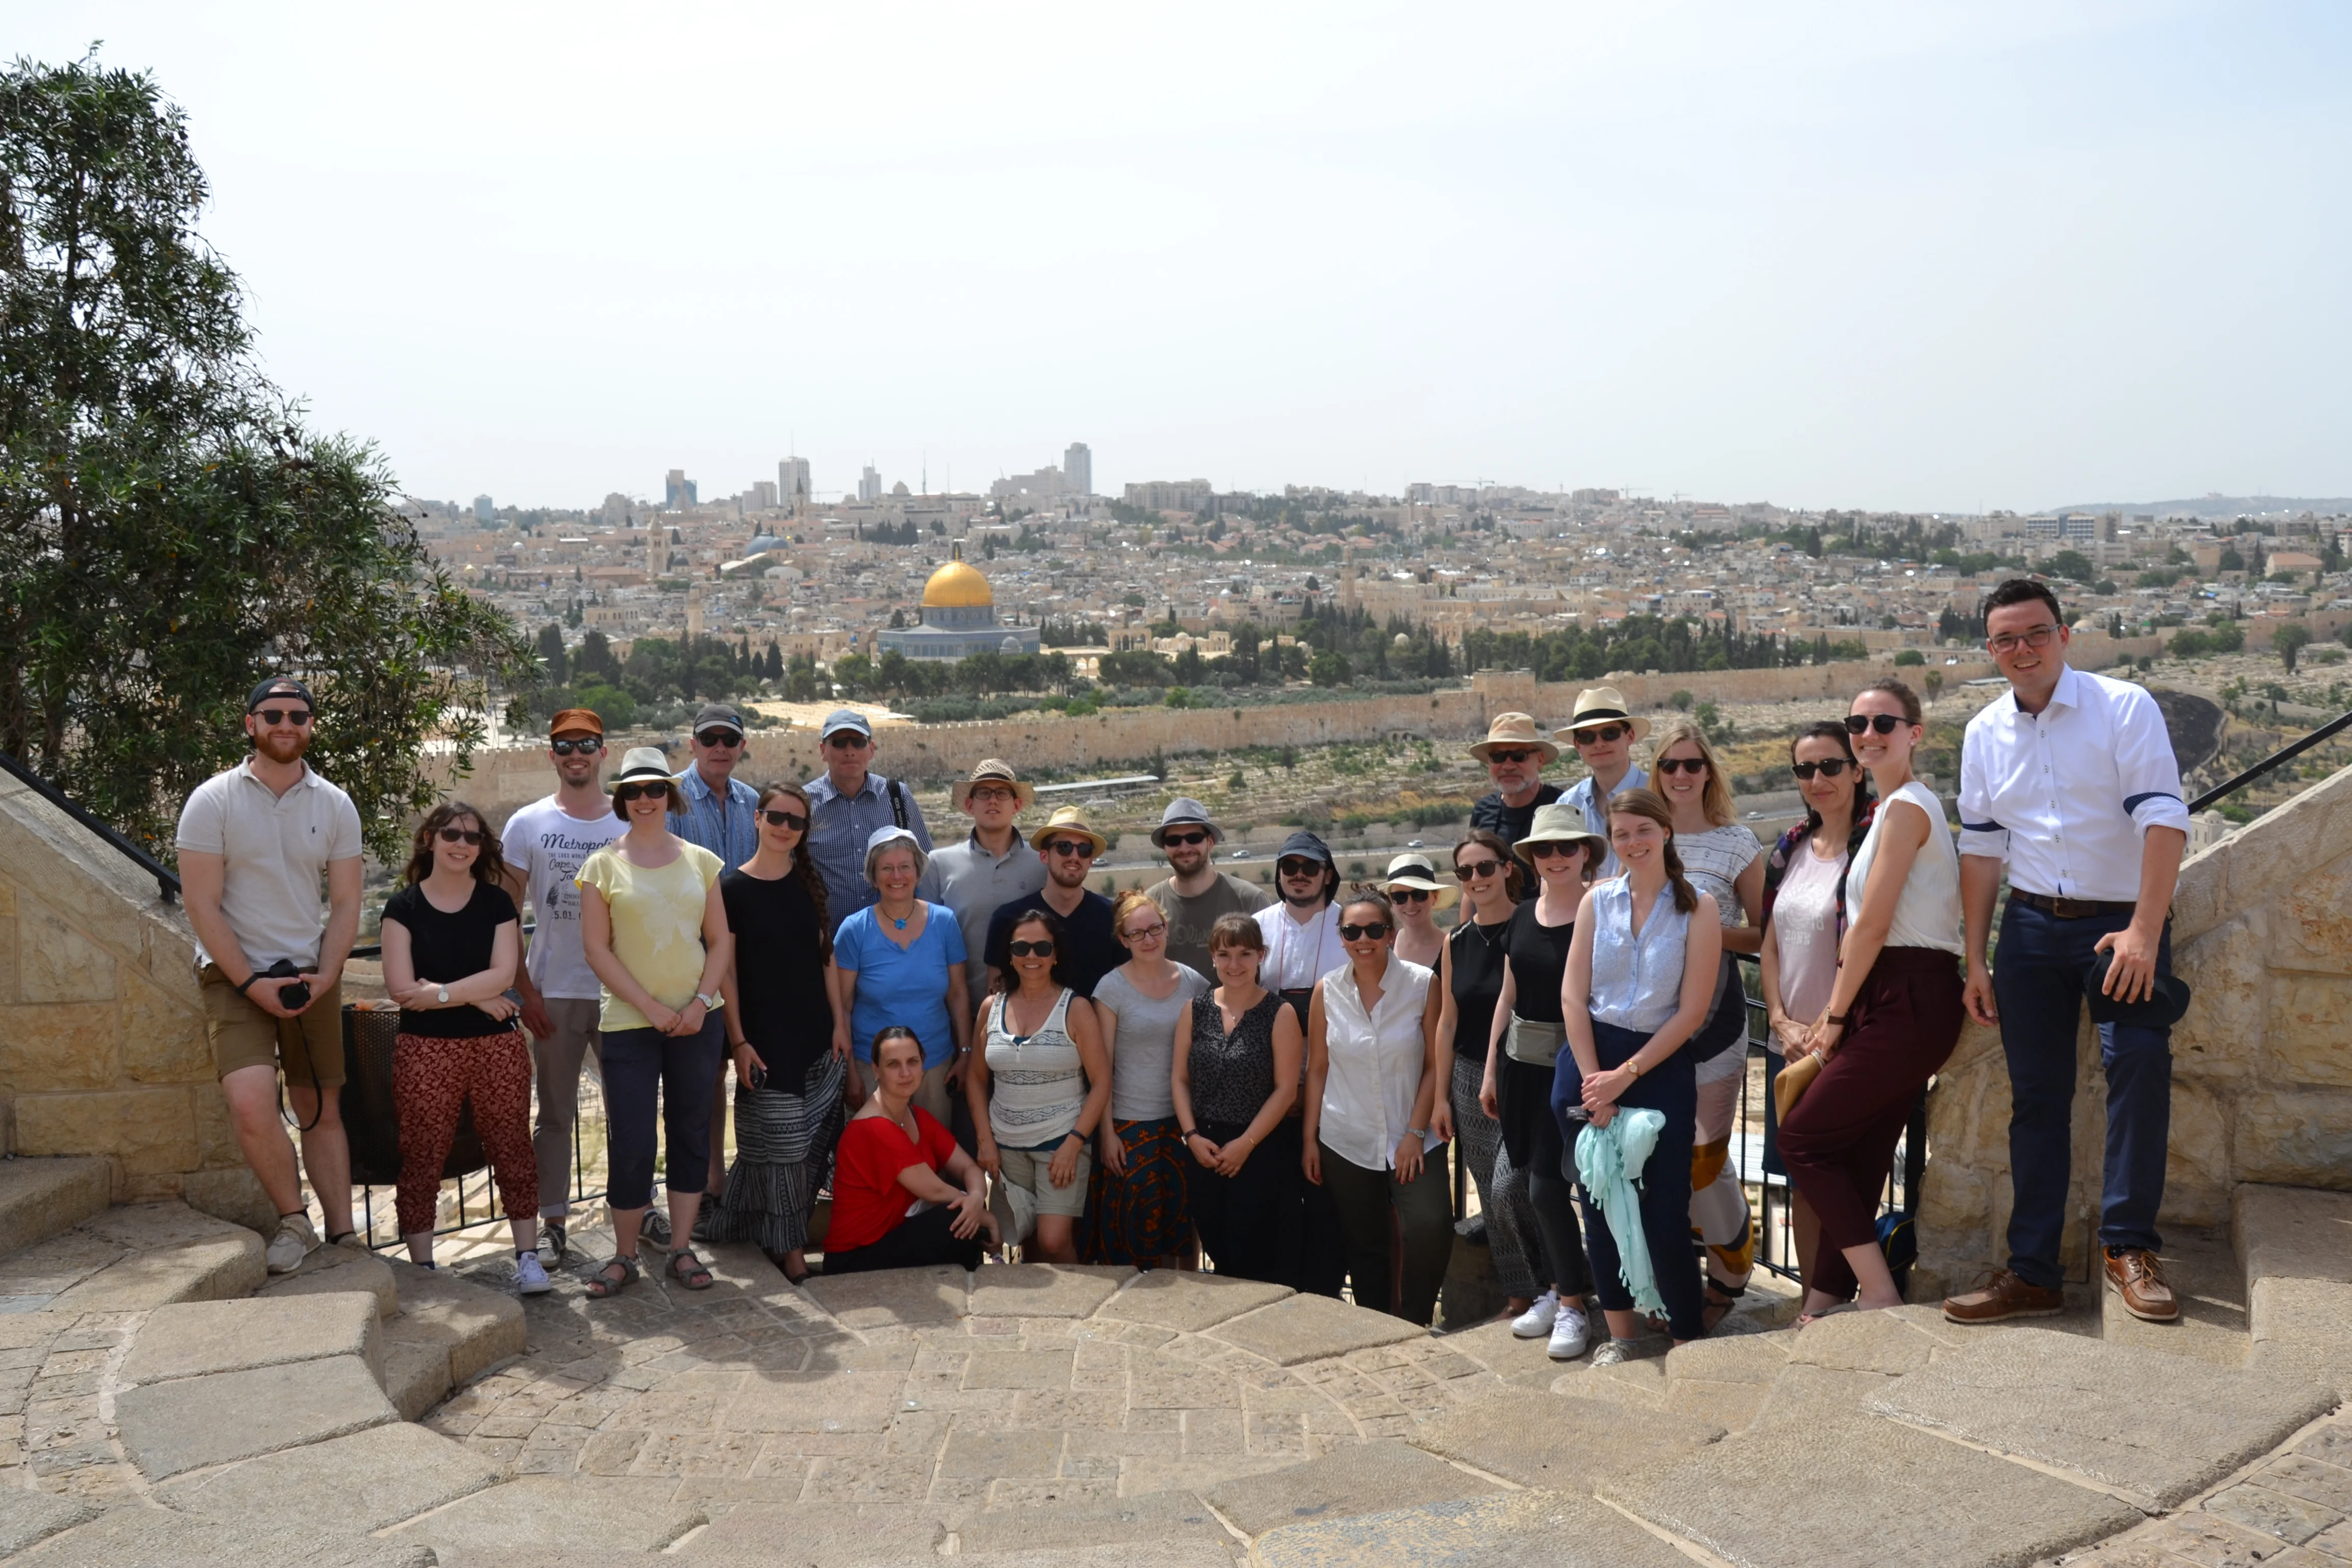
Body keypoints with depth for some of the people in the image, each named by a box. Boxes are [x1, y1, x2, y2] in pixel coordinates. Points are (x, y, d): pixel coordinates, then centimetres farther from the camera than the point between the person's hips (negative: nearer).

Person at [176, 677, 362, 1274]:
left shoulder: (335, 806, 3)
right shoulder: (212, 801, -6)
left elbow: (345, 904, 5)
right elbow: (202, 904, -8)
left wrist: (323, 978, -9)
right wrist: (249, 983, -14)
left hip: (312, 975, 3)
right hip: (233, 975, -3)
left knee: (321, 1109, 8)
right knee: (251, 1104, -20)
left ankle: (342, 1235, 15)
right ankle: (294, 1220, 0)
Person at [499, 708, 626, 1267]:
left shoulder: (632, 825, 3)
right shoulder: (528, 824, 1)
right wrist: (524, 989, -5)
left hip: (622, 991, 0)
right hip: (554, 992, 0)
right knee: (555, 1113, 8)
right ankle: (553, 1222, 17)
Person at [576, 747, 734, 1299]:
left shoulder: (700, 861, 7)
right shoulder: (603, 865, 0)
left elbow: (721, 940, 7)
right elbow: (597, 948, -4)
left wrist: (700, 1002, -7)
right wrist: (651, 1007, -11)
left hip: (697, 1020, 2)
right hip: (629, 1023, -2)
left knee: (691, 1134, 8)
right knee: (631, 1144, -2)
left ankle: (682, 1249, 18)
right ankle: (624, 1256, 13)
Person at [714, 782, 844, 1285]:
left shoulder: (810, 882, 8)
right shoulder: (732, 888, -5)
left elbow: (826, 956, 10)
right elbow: (726, 969, -5)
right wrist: (738, 1041, -9)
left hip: (816, 1035, 5)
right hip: (765, 1038, -4)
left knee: (813, 1143, 7)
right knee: (782, 1144, -3)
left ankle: (773, 1235, 23)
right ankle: (791, 1250, 8)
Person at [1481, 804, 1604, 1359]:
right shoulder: (1524, 916, 9)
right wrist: (1490, 1070, 15)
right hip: (1522, 1062, 6)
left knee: (1546, 1185, -8)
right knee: (1515, 1184, 8)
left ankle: (1573, 1309, 8)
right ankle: (1554, 1289, 26)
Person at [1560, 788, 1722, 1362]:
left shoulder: (1697, 908, -3)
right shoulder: (1598, 900, 5)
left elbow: (1692, 1011, -8)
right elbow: (1573, 996, 1)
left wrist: (1626, 1076, -11)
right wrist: (1595, 1082, -7)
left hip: (1661, 1064, -3)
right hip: (1590, 1062, 3)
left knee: (1666, 1210, -2)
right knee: (1599, 1202, 8)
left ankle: (1688, 1338, 11)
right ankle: (1619, 1335, 21)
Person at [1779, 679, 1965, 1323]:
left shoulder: (1906, 807, -12)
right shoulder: (1896, 806, 19)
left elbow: (1871, 926, -14)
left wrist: (1836, 1016, -6)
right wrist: (1838, 1012, 14)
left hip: (1906, 1003, -9)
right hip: (1903, 1003, 9)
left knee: (1802, 1136, -3)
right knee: (1859, 1154, 11)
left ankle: (1879, 1292, 0)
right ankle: (1827, 1299, 17)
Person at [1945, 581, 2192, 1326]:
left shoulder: (2124, 707, -8)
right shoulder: (1985, 733, 7)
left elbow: (2162, 818, -17)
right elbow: (1980, 847, 11)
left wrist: (2144, 931, -26)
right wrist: (1976, 961, 8)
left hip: (2123, 921, -4)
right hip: (2033, 925, 4)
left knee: (2140, 1057, -25)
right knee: (2036, 1094, 6)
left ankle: (2128, 1245, -9)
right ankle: (2031, 1273, 14)